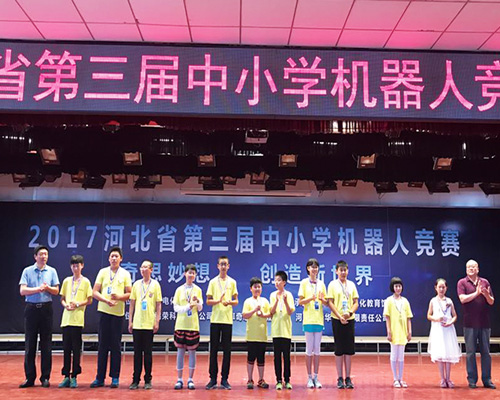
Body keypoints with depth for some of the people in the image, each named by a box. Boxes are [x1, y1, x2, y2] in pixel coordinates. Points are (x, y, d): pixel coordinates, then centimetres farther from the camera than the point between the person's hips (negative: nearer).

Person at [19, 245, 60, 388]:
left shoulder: (52, 271, 7)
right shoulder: (27, 271, 4)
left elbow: (56, 291, 4)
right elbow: (22, 290, -5)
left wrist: (47, 288, -15)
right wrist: (38, 289, -18)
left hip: (46, 308, 1)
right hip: (31, 308, -1)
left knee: (46, 344, 2)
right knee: (29, 344, 2)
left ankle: (45, 377, 9)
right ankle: (30, 377, 8)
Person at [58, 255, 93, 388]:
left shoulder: (85, 282, 3)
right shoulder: (66, 281, 12)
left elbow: (89, 300, 2)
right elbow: (62, 298, 15)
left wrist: (78, 304, -13)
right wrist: (65, 305, -5)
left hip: (78, 319, -3)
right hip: (66, 318, 3)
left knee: (76, 348, 0)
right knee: (66, 348, 5)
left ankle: (74, 377, 7)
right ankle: (66, 376, 12)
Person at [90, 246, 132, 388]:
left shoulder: (125, 274, 5)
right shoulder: (103, 272, 7)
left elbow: (129, 294, 3)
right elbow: (95, 292, 3)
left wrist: (119, 297, -17)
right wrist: (106, 300, -13)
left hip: (118, 313, -1)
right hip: (104, 311, 1)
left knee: (116, 346, 3)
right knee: (103, 345, 5)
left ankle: (115, 377, 10)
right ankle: (100, 378, 11)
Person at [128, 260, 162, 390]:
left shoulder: (155, 284, 1)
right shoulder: (136, 284, 8)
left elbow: (158, 305, 1)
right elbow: (132, 304, 10)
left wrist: (157, 322, -5)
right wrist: (130, 321, 6)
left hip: (149, 324, -2)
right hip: (137, 324, 2)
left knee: (148, 353, 3)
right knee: (137, 352, 6)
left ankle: (147, 380, 12)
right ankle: (135, 380, 13)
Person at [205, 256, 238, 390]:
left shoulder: (232, 282, 8)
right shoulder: (213, 282, 5)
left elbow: (236, 301, 9)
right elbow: (208, 301, 3)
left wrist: (230, 302, -13)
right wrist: (218, 300, -16)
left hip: (227, 320, 1)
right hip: (215, 319, 0)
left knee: (227, 350, 2)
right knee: (213, 349, 2)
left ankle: (224, 379, 10)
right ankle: (213, 379, 9)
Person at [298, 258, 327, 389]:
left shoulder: (321, 284, 11)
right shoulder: (304, 282, 1)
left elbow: (326, 303, 12)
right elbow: (300, 302, -3)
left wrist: (322, 299, -10)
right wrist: (311, 298, -19)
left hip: (319, 319, 3)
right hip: (308, 319, -3)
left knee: (317, 349, 6)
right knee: (309, 349, 0)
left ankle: (316, 377, 13)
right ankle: (309, 377, 8)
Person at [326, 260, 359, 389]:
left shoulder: (352, 284, 9)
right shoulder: (333, 284, 0)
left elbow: (356, 302, 7)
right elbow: (330, 302, -5)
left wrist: (350, 313, -11)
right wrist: (340, 316, -13)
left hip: (350, 319, 3)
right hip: (337, 320, -3)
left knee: (349, 349, 4)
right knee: (339, 349, 1)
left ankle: (348, 378, 12)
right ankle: (340, 378, 9)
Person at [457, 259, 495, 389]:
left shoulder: (485, 282, 8)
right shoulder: (462, 282, 1)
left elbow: (491, 302, 5)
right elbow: (462, 299, -12)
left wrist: (486, 294, -15)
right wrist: (476, 293, -17)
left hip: (484, 323, 2)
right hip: (470, 323, -2)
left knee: (486, 352, 6)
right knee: (470, 352, 3)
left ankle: (487, 380, 14)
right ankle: (472, 380, 11)